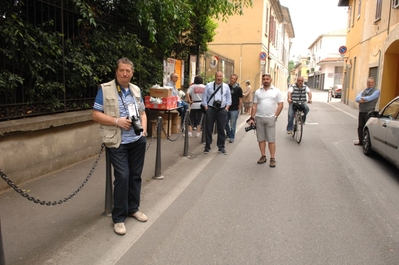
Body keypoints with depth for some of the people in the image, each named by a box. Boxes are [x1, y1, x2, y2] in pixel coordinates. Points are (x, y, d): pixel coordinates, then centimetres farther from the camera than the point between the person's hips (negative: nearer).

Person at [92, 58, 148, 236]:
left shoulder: (136, 90, 12)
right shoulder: (105, 89, -5)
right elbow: (96, 115, -8)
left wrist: (143, 129, 3)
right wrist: (117, 121, -19)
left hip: (138, 141, 5)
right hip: (118, 143, -5)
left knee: (135, 175, 12)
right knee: (122, 177, -9)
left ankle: (133, 208, 30)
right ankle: (118, 218, 7)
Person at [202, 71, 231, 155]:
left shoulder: (226, 86, 9)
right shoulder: (209, 85, 4)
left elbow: (229, 98, 12)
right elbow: (204, 97, 5)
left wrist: (227, 107, 1)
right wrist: (206, 107, -3)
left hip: (222, 110, 1)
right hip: (210, 109, -1)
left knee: (221, 129, 6)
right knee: (208, 129, 2)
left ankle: (221, 147, 15)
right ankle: (207, 147, 12)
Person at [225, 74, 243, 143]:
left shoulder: (238, 88, -4)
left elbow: (240, 99, -2)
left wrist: (239, 109, -6)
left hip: (234, 109, -4)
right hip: (226, 108, 4)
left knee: (232, 124, 1)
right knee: (225, 123, 13)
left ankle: (232, 137, 15)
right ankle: (228, 134, 33)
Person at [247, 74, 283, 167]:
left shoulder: (276, 91, 3)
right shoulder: (258, 91, 9)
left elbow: (280, 105, 1)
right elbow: (254, 106, 8)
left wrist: (275, 116, -8)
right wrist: (252, 118, 2)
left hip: (270, 118, -3)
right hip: (259, 118, 3)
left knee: (271, 140, -2)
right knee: (261, 139, 8)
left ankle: (272, 158, 4)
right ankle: (263, 156, 18)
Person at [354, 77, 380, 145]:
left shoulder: (376, 91, -1)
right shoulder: (364, 91, 17)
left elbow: (370, 98, -18)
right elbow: (357, 98, 2)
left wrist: (362, 98, -2)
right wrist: (365, 100, -17)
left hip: (369, 113, -6)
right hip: (361, 112, 6)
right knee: (360, 127, 9)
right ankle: (361, 141, 20)